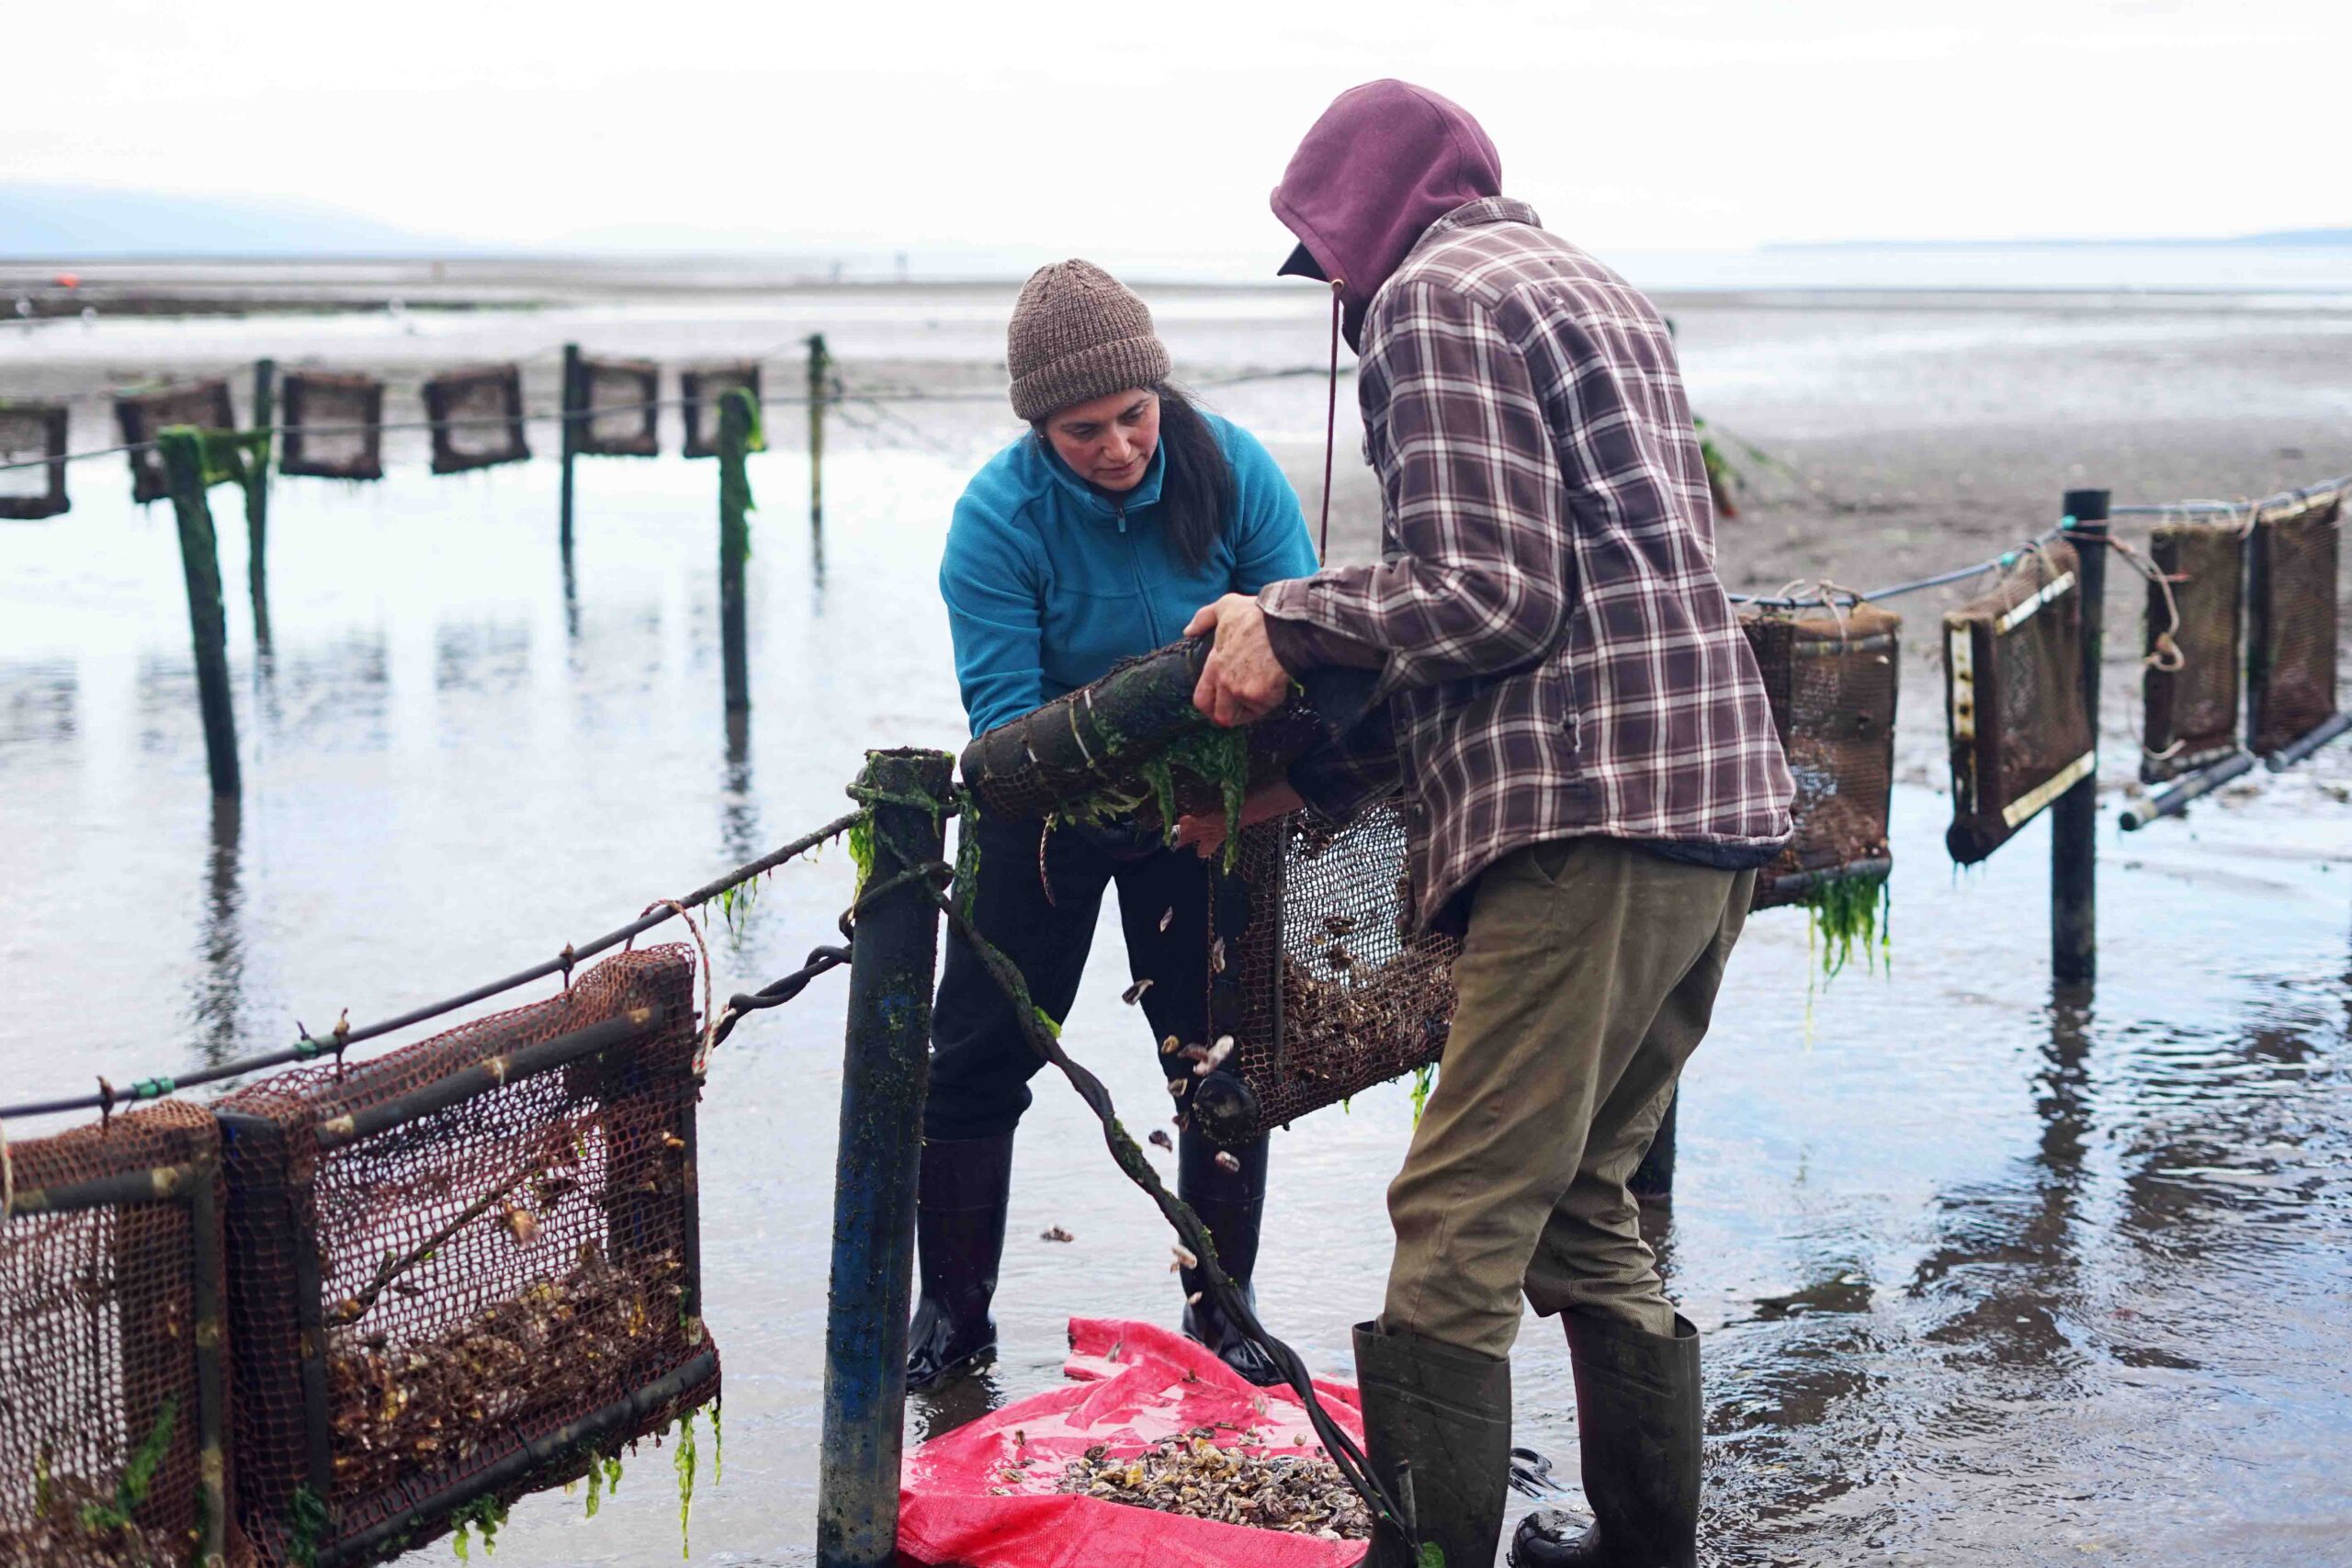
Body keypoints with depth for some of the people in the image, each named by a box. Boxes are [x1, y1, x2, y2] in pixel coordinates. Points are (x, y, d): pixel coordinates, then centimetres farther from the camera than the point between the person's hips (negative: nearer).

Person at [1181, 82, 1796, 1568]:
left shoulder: (1434, 294, -2)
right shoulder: (1593, 288, 27)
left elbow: (1491, 597, -14)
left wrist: (1288, 620, -1)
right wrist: (1310, 775, 24)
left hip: (1591, 813, -10)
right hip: (1719, 808, 10)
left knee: (1460, 1226, -10)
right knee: (1582, 1203, 18)